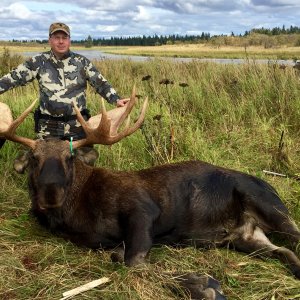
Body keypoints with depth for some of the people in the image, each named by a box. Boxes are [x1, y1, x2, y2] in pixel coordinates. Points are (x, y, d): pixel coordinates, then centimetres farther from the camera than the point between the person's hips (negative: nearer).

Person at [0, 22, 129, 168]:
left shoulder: (82, 62, 2)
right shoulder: (38, 62, 2)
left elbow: (100, 83, 4)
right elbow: (13, 78, 2)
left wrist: (116, 99, -8)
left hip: (78, 125, 0)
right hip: (48, 127, 0)